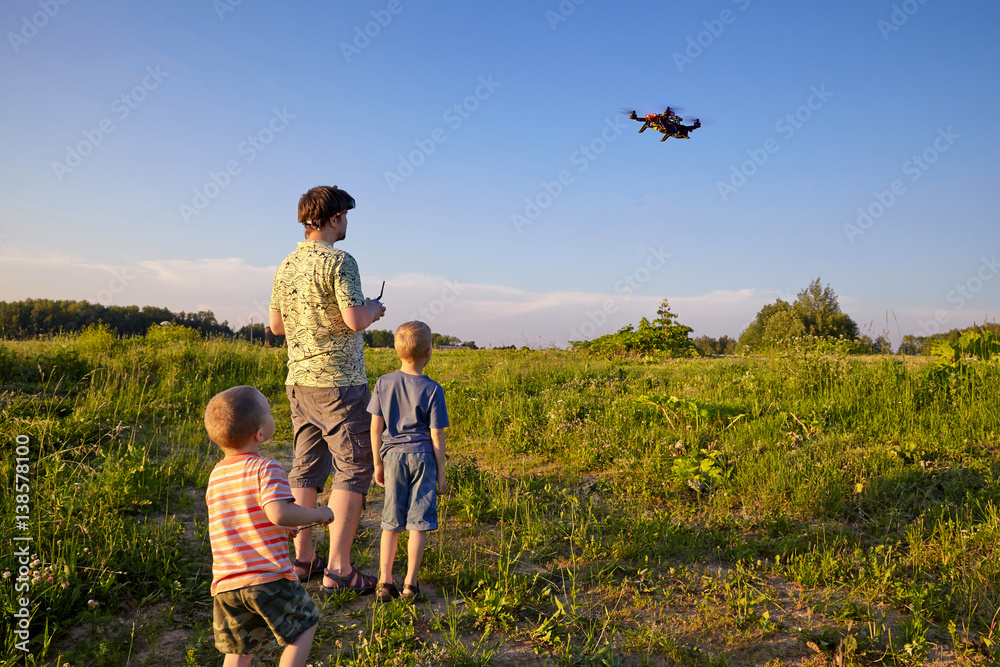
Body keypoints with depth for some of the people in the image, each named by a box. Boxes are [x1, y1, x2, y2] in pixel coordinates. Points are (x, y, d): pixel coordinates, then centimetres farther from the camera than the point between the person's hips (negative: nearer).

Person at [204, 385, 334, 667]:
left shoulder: (215, 475, 11)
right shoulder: (266, 468, -13)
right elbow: (278, 513, -28)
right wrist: (318, 514, -12)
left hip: (225, 585, 7)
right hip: (269, 578, -6)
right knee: (306, 624, 15)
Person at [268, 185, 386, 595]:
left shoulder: (287, 265, 11)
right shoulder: (339, 261, -12)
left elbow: (276, 325, 17)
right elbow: (355, 320, -19)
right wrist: (373, 310, 1)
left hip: (299, 381, 8)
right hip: (339, 381, -8)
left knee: (305, 469, 13)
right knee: (352, 471, -1)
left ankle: (302, 559, 21)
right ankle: (338, 569, 1)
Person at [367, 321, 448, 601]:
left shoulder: (384, 383, 0)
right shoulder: (432, 389, -9)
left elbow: (375, 427, 3)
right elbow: (436, 435, -7)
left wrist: (378, 464, 12)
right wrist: (441, 472, 2)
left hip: (393, 455, 3)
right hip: (422, 457, -3)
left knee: (391, 523, 13)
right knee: (418, 523, 6)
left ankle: (385, 581, 14)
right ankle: (410, 583, 10)